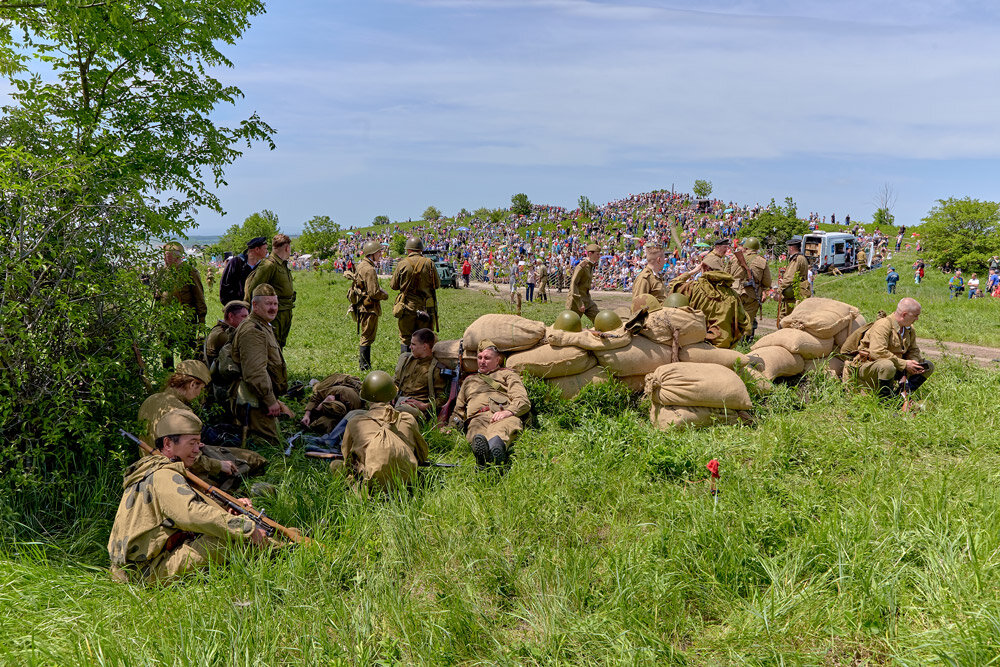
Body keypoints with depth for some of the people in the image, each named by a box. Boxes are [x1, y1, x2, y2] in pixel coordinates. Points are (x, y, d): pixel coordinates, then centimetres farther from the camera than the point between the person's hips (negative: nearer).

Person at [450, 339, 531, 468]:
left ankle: (496, 443, -76)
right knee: (477, 432, -41)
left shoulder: (507, 374, 30)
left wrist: (508, 411, -11)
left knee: (500, 430, -44)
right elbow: (458, 410, 42)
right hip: (477, 418, 2)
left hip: (503, 415, -1)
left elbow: (523, 401, 12)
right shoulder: (469, 380, 42)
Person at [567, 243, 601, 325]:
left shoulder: (590, 266, 11)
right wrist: (579, 303, -24)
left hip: (587, 300, 9)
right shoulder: (582, 266, -16)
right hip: (576, 300, -9)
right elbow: (573, 284, -21)